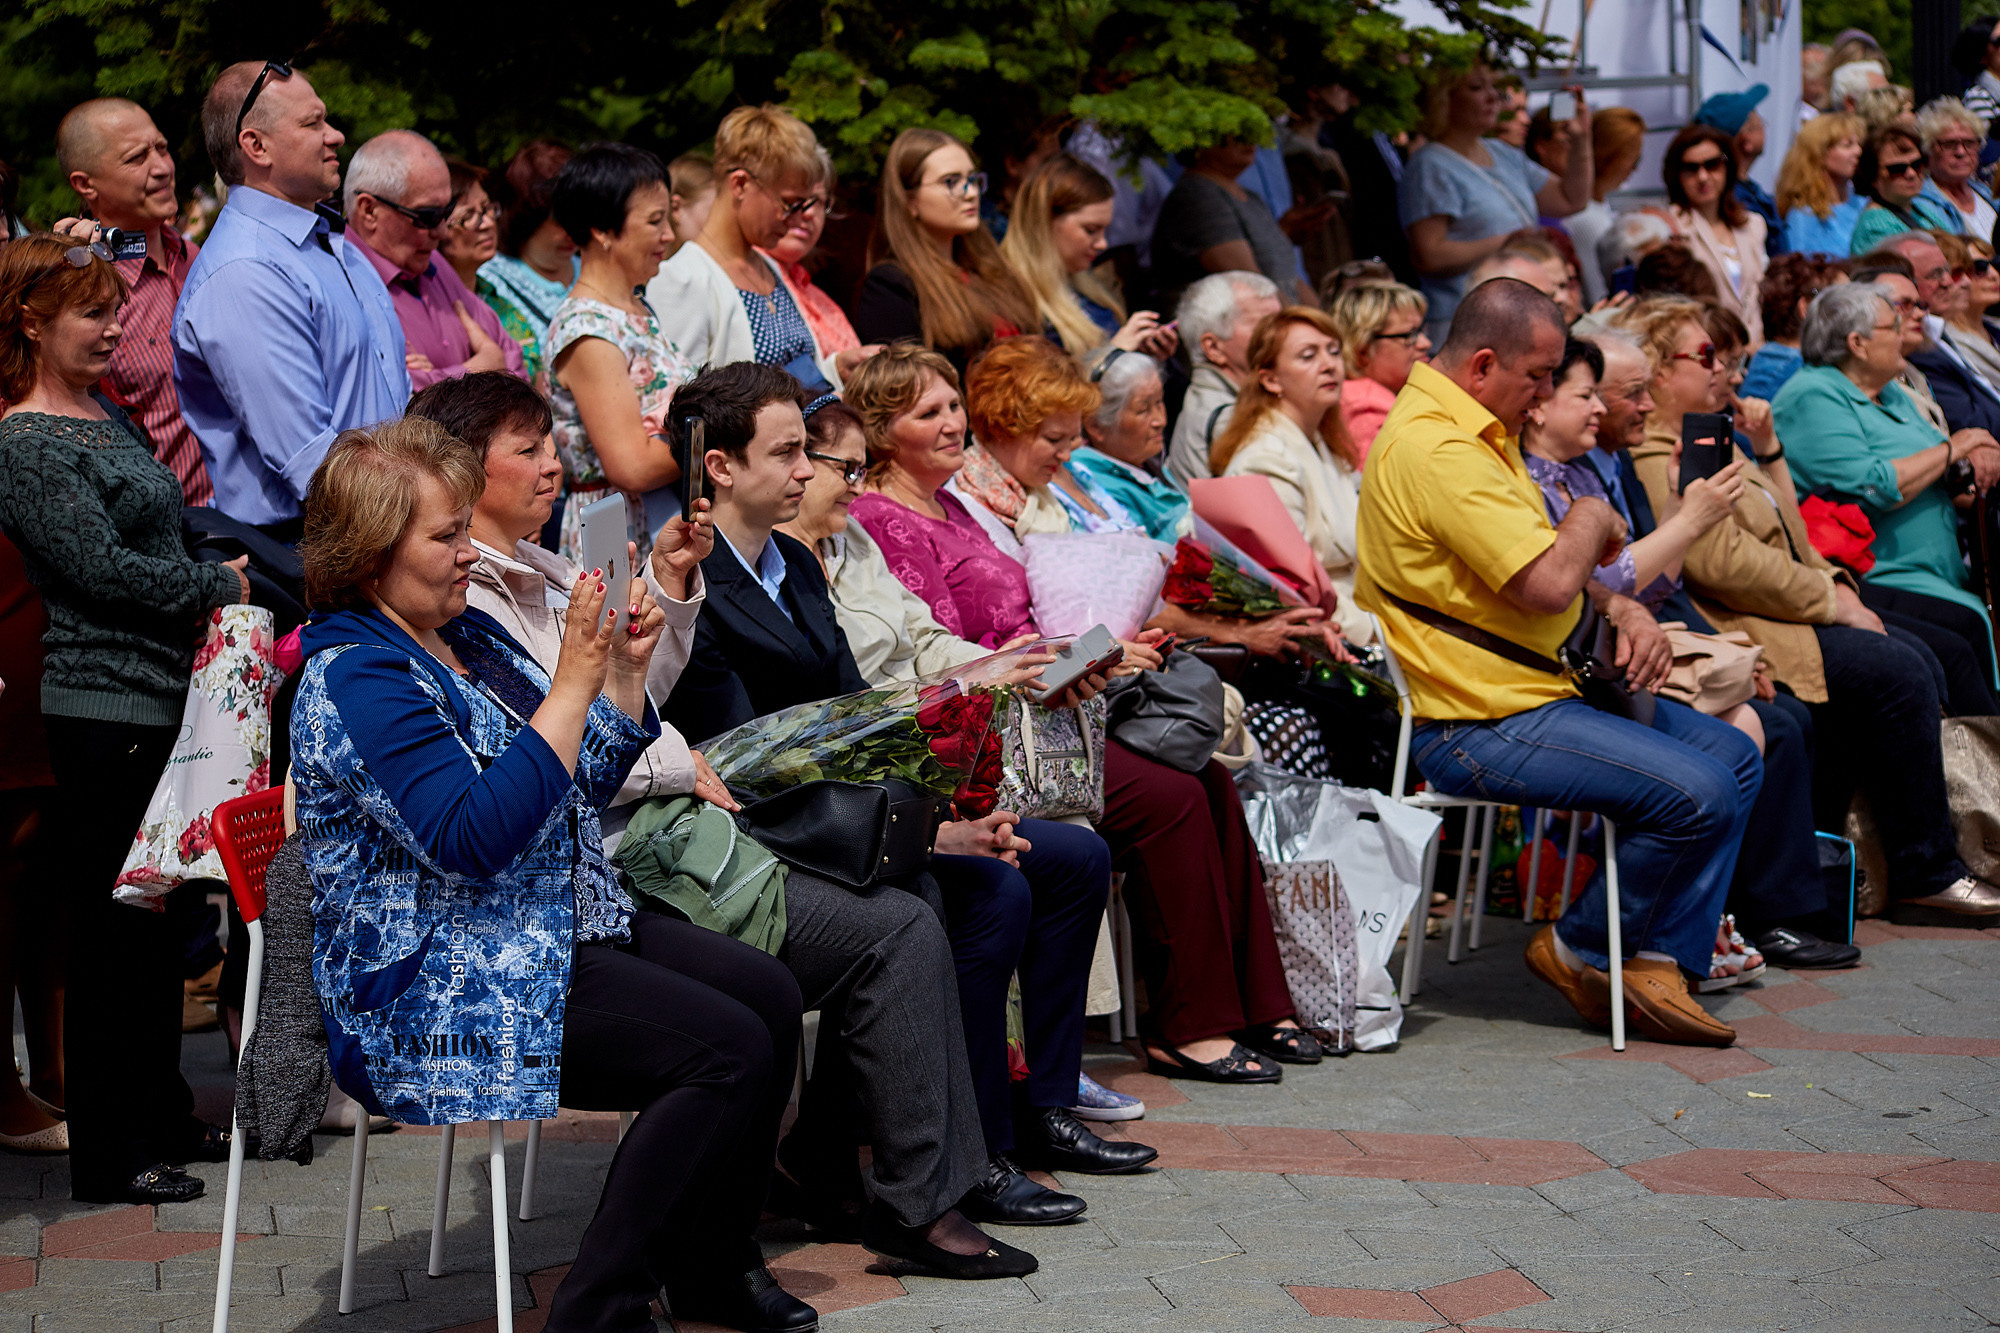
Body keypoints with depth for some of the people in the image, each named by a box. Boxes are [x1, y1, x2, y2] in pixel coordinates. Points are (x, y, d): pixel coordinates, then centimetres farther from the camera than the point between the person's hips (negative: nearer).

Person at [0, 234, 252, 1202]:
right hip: (102, 711, -9)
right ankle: (109, 1155, 6)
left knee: (164, 915, 16)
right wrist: (220, 587, -7)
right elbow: (104, 569, -18)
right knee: (113, 926, -3)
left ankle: (162, 1114, 28)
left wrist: (208, 596, 5)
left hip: (165, 696, 9)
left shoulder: (108, 414, 14)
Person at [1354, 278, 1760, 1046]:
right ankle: (1579, 951, 1)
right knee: (1699, 794, -20)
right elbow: (1546, 582, -27)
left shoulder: (1476, 433, 17)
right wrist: (1592, 518, -5)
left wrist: (1621, 609, 5)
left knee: (1734, 758, 9)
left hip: (1537, 689, 11)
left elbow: (1549, 568, 25)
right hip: (1477, 723, -11)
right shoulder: (1437, 449, -20)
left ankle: (1659, 965, 5)